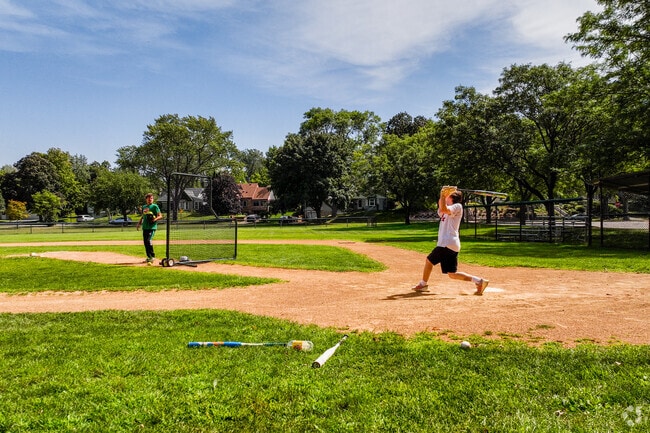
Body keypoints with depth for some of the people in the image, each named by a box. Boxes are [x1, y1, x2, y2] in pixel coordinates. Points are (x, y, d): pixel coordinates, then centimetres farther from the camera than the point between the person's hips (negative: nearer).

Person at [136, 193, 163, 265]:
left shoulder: (155, 206, -2)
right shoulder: (144, 207, 17)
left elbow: (160, 216, -7)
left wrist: (155, 219, -25)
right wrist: (139, 224, 18)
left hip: (152, 227, -7)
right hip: (145, 227, 7)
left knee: (149, 241, -21)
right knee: (145, 242, 10)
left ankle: (152, 256, -13)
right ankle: (149, 257, 22)